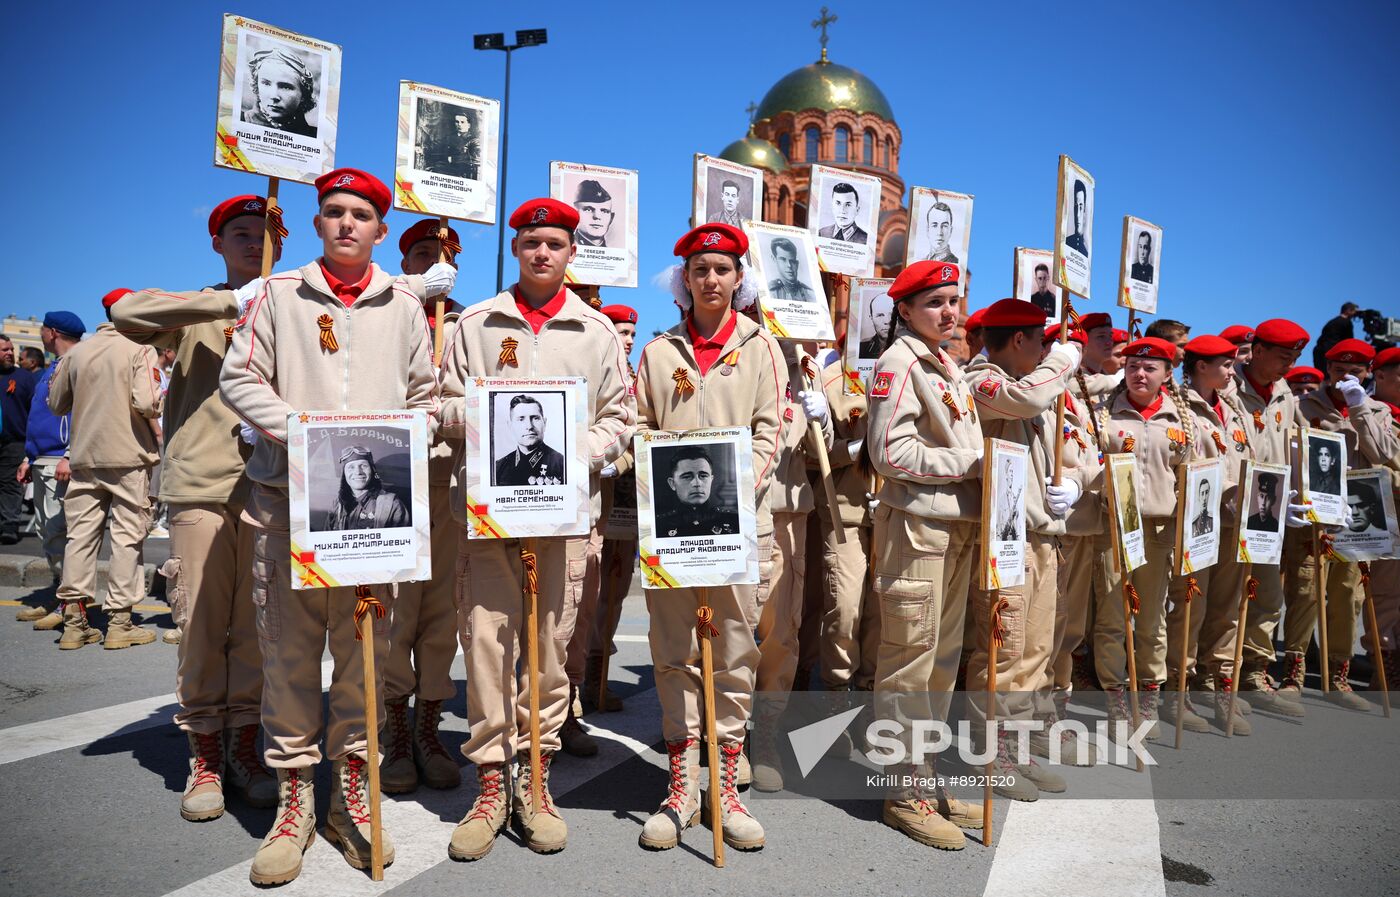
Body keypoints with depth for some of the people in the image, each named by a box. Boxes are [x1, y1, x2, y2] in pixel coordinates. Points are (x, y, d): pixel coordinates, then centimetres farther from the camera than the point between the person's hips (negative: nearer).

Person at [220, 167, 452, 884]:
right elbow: (239, 377, 5)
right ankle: (294, 799, 13)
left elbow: (425, 394, 14)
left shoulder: (404, 304, 13)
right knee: (288, 645, 1)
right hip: (288, 496, 0)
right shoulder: (281, 295, 10)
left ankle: (351, 793, 17)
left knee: (366, 644, 3)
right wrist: (300, 429, -10)